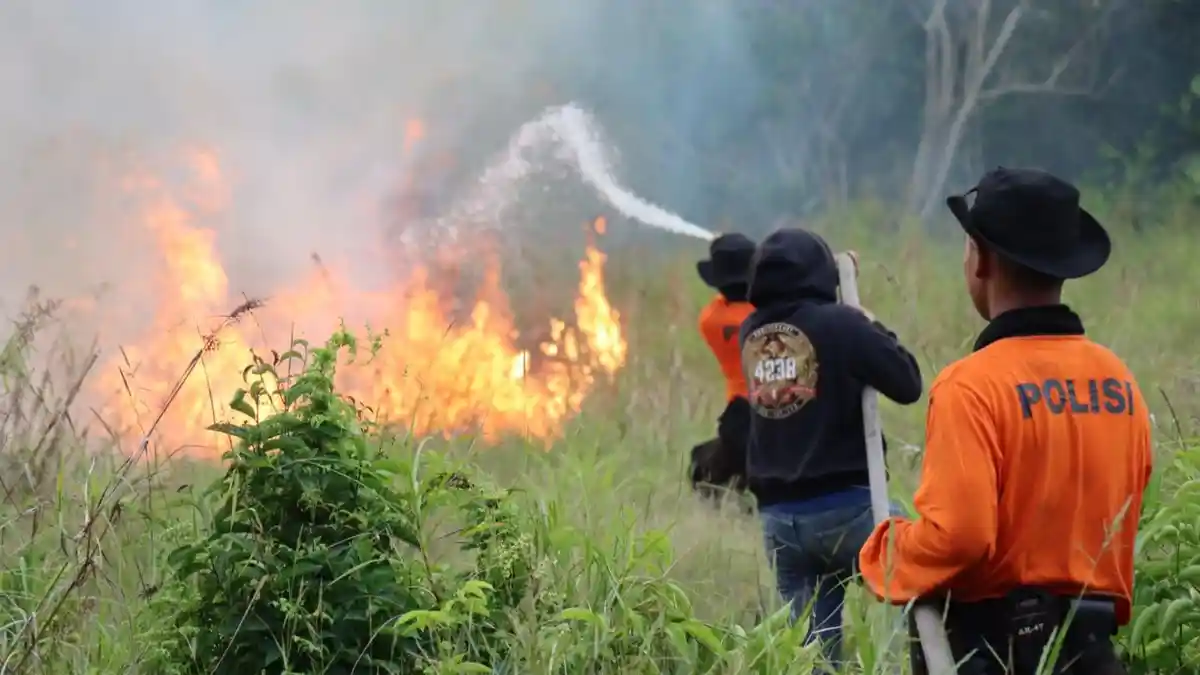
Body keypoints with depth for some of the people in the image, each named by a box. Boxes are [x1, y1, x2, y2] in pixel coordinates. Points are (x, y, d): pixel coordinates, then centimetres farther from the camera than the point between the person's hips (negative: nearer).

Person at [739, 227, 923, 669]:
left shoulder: (750, 332, 6)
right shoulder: (840, 324, -11)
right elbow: (908, 385, -7)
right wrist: (876, 331, 8)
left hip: (777, 515, 5)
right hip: (845, 504, -5)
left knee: (811, 642, 10)